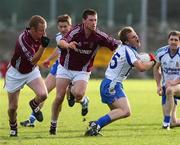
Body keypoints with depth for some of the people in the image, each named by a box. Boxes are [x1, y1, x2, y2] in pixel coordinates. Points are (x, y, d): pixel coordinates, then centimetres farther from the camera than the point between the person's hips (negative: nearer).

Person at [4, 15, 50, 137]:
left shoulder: (40, 36, -13)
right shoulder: (23, 39, -34)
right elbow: (33, 60, -35)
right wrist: (43, 46, -44)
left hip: (32, 71, 5)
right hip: (16, 73, -5)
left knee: (43, 94, -21)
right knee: (13, 107, 2)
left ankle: (34, 105, 14)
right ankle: (13, 126, 33)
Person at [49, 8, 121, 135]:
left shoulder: (99, 36, -15)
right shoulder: (76, 31, -22)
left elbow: (117, 45, -6)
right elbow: (61, 42, -38)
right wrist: (68, 45, -61)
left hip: (83, 71, 0)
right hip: (65, 68, 0)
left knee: (78, 95, -25)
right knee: (59, 97, -4)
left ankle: (83, 101, 12)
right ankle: (53, 124, 16)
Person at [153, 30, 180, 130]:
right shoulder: (161, 52, -5)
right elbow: (156, 68, 12)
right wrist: (159, 85, 2)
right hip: (166, 86, 4)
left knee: (170, 90, -42)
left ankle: (166, 122, -34)